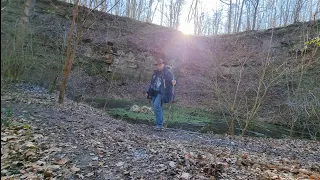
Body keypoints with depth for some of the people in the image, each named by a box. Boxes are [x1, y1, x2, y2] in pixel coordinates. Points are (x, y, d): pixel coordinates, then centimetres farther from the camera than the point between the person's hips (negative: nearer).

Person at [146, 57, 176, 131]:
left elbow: (172, 79, -21)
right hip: (154, 93, 7)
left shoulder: (167, 73, -5)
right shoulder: (155, 73, 15)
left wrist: (173, 81, -46)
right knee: (158, 108, 8)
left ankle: (159, 125, -13)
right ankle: (160, 125, 18)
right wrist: (148, 92, 25)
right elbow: (152, 83, 23)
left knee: (157, 106, -22)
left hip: (161, 94, -7)